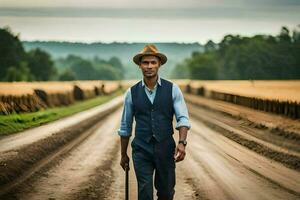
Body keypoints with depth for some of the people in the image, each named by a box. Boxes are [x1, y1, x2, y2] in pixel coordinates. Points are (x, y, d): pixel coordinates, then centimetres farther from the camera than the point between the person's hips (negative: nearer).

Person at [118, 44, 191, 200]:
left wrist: (182, 143, -24)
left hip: (166, 150, 0)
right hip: (141, 151, 0)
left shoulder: (172, 89, -1)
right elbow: (125, 127, 10)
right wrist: (123, 154, 14)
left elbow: (183, 118, -7)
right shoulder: (132, 93, 1)